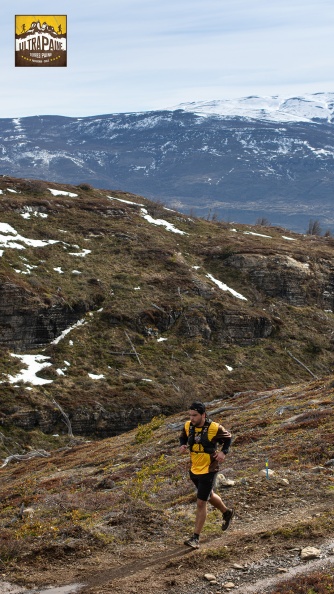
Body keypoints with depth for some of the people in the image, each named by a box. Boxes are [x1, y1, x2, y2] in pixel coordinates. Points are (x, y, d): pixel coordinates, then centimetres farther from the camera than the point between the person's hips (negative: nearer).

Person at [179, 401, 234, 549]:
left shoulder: (214, 428, -18)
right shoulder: (188, 426, -6)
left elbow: (228, 438, -1)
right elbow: (183, 437, 14)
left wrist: (223, 452, -16)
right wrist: (183, 445, -8)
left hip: (208, 471, -6)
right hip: (194, 470, 6)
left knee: (201, 503, -7)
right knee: (209, 496, 26)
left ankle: (195, 538, 0)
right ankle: (227, 512, 54)